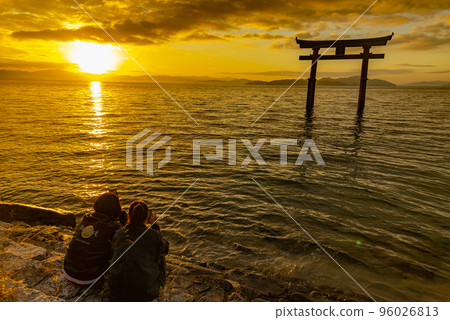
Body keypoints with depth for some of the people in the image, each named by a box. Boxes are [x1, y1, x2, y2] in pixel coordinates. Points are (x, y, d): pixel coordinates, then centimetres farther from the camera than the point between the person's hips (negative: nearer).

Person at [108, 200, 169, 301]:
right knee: (161, 257, 22)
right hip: (144, 293, -3)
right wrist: (154, 225, 11)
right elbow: (164, 248, 11)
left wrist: (127, 223, 19)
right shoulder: (153, 234, -11)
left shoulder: (119, 233, -3)